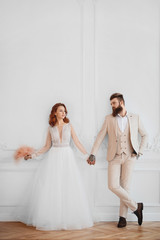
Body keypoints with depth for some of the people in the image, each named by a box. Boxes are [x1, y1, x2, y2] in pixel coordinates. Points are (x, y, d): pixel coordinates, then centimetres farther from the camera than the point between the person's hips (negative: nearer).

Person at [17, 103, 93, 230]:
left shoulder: (69, 126, 8)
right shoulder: (51, 128, 8)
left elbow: (77, 142, 6)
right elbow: (47, 146, 10)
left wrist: (87, 155, 2)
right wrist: (33, 155, 2)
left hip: (67, 158, 0)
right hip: (54, 158, 0)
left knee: (69, 187, -4)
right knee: (51, 189, -2)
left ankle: (69, 218, 6)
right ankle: (51, 219, 7)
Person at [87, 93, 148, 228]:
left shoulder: (135, 118, 8)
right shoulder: (109, 119, 8)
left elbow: (144, 135, 16)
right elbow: (100, 137, 4)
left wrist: (140, 151, 4)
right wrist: (93, 154, -5)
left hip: (129, 157, -1)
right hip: (115, 157, 1)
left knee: (125, 186, -4)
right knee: (113, 186, -10)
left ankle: (123, 217, 10)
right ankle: (136, 207, 7)